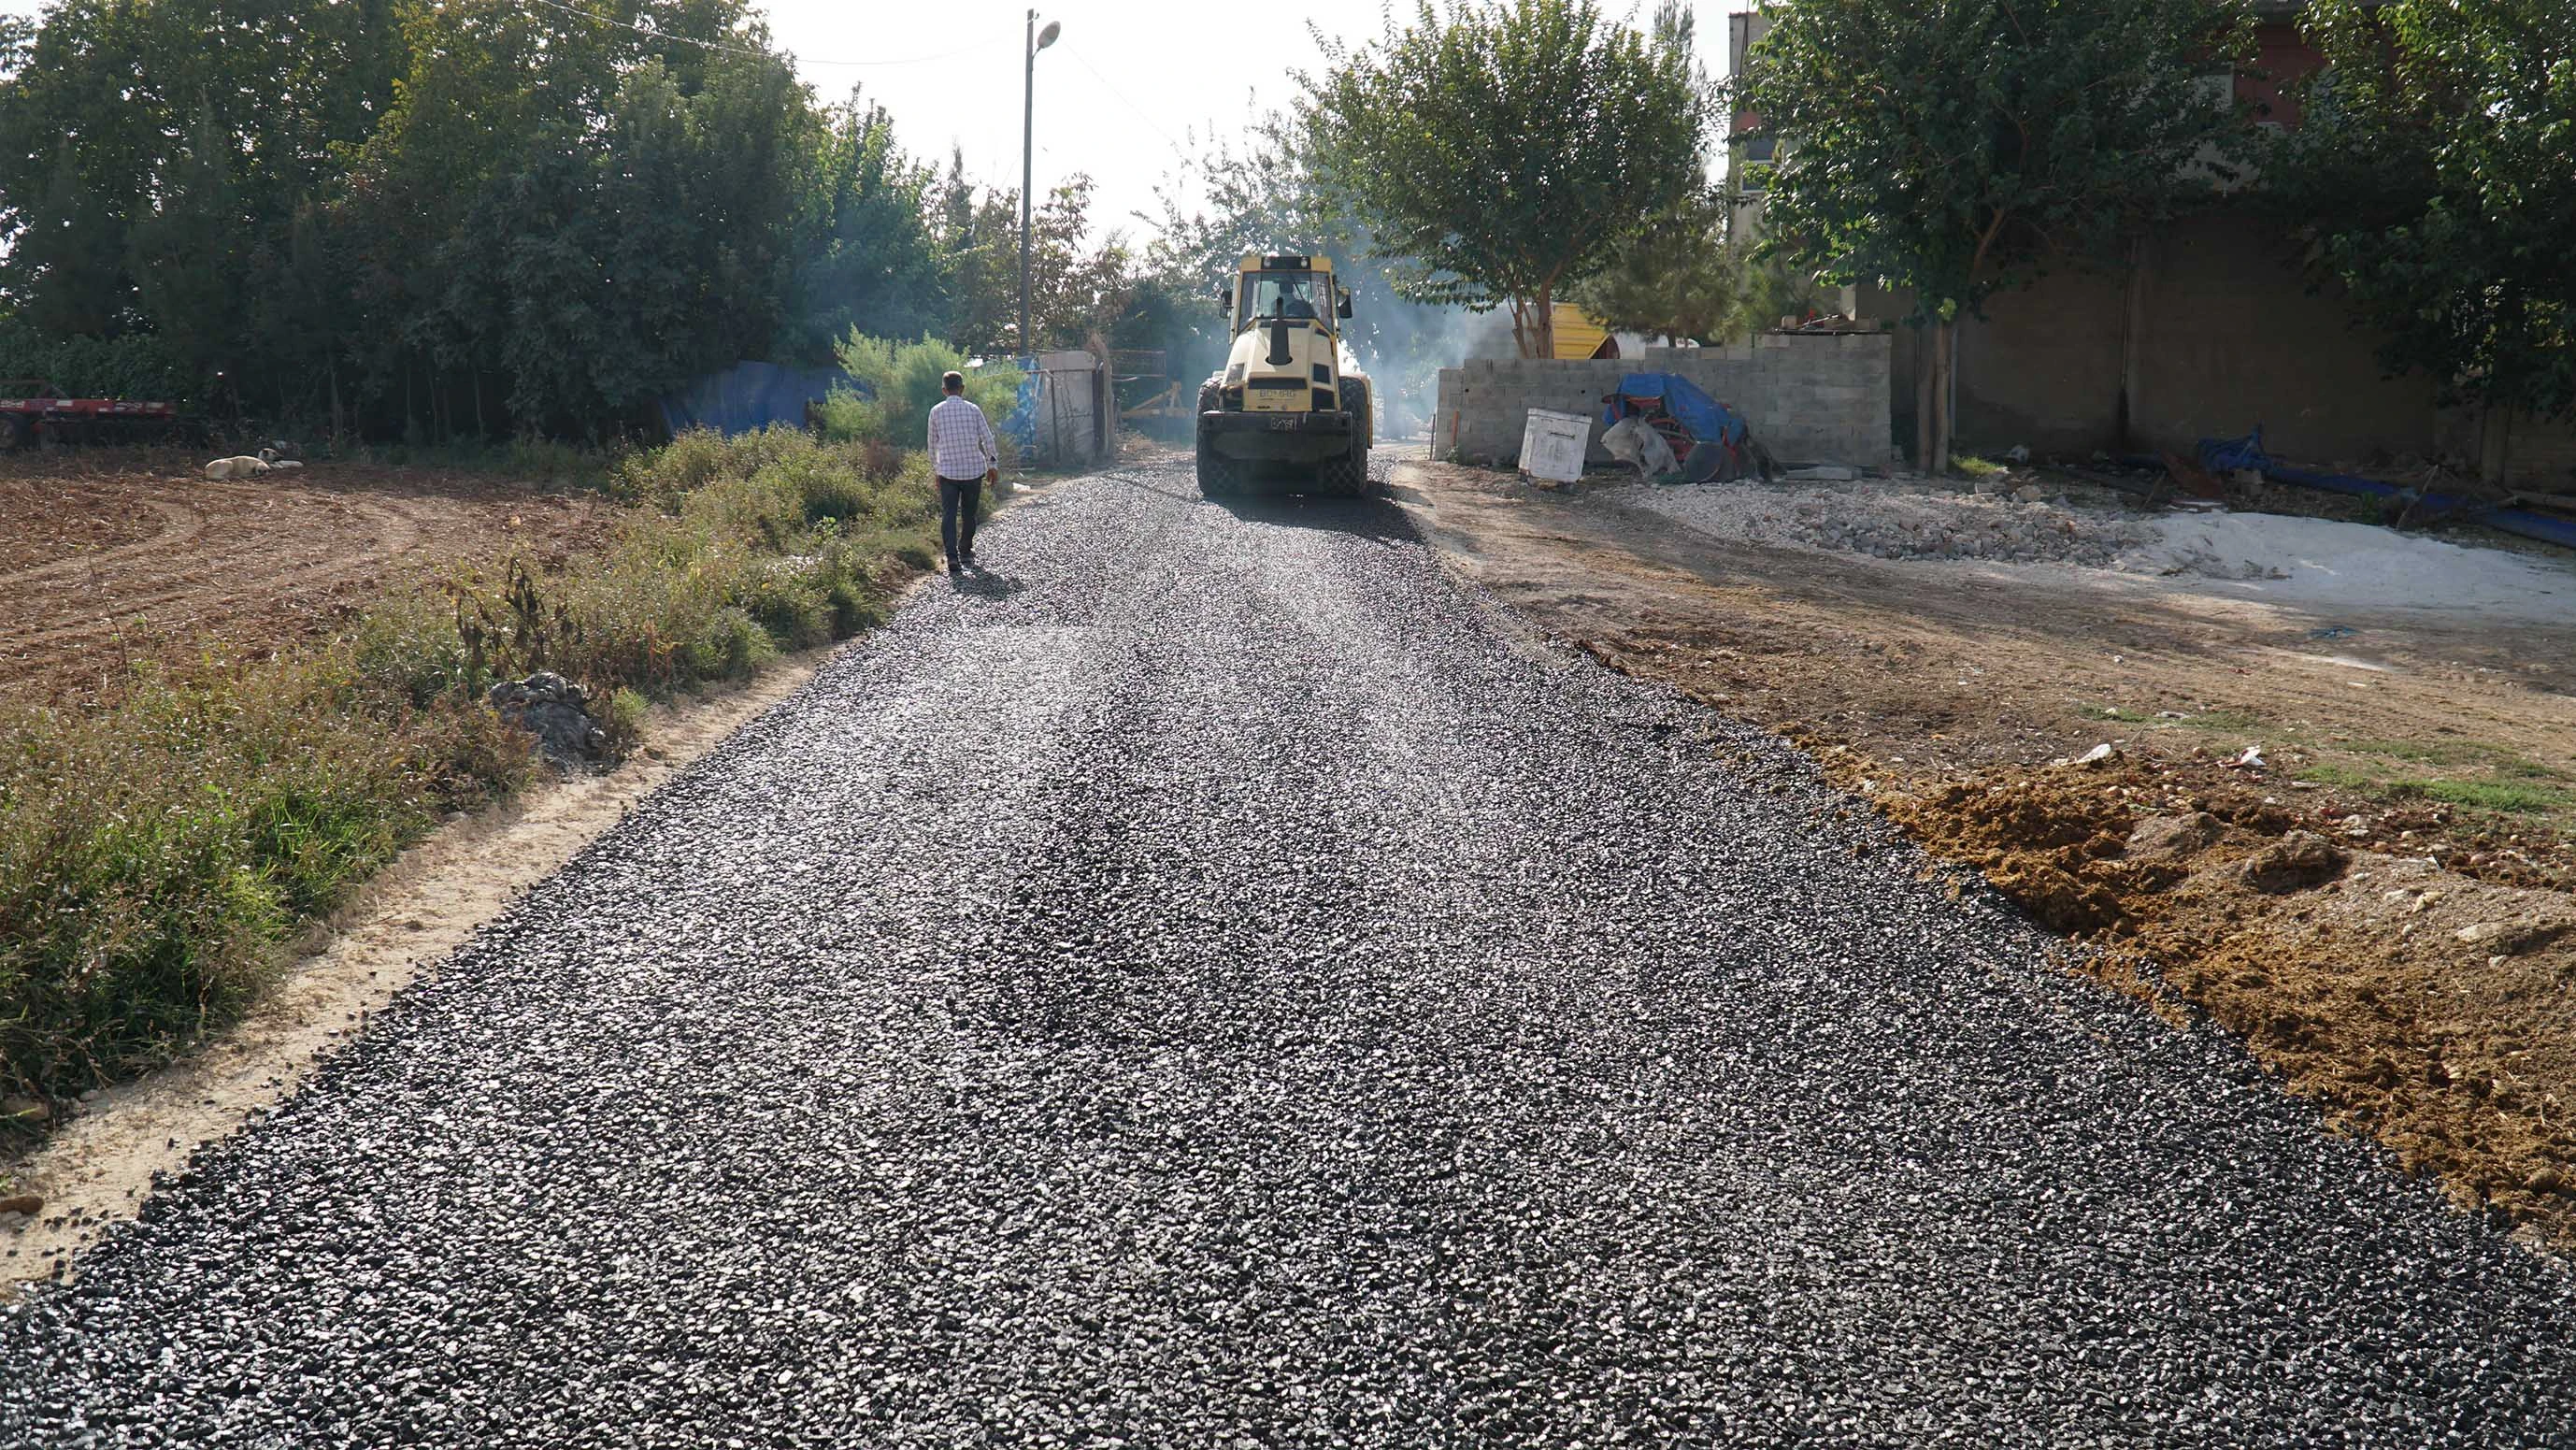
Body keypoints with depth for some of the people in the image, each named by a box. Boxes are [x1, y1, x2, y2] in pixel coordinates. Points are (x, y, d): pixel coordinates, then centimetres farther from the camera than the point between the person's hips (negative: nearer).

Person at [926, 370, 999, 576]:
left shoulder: (936, 412, -1)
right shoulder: (973, 410, -2)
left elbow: (933, 443, 6)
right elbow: (987, 439, -1)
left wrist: (935, 469, 18)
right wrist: (993, 465, 11)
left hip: (947, 471, 0)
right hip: (974, 470, 1)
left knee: (948, 515, -3)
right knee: (969, 514, 15)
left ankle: (953, 559, -19)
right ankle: (966, 553, 28)